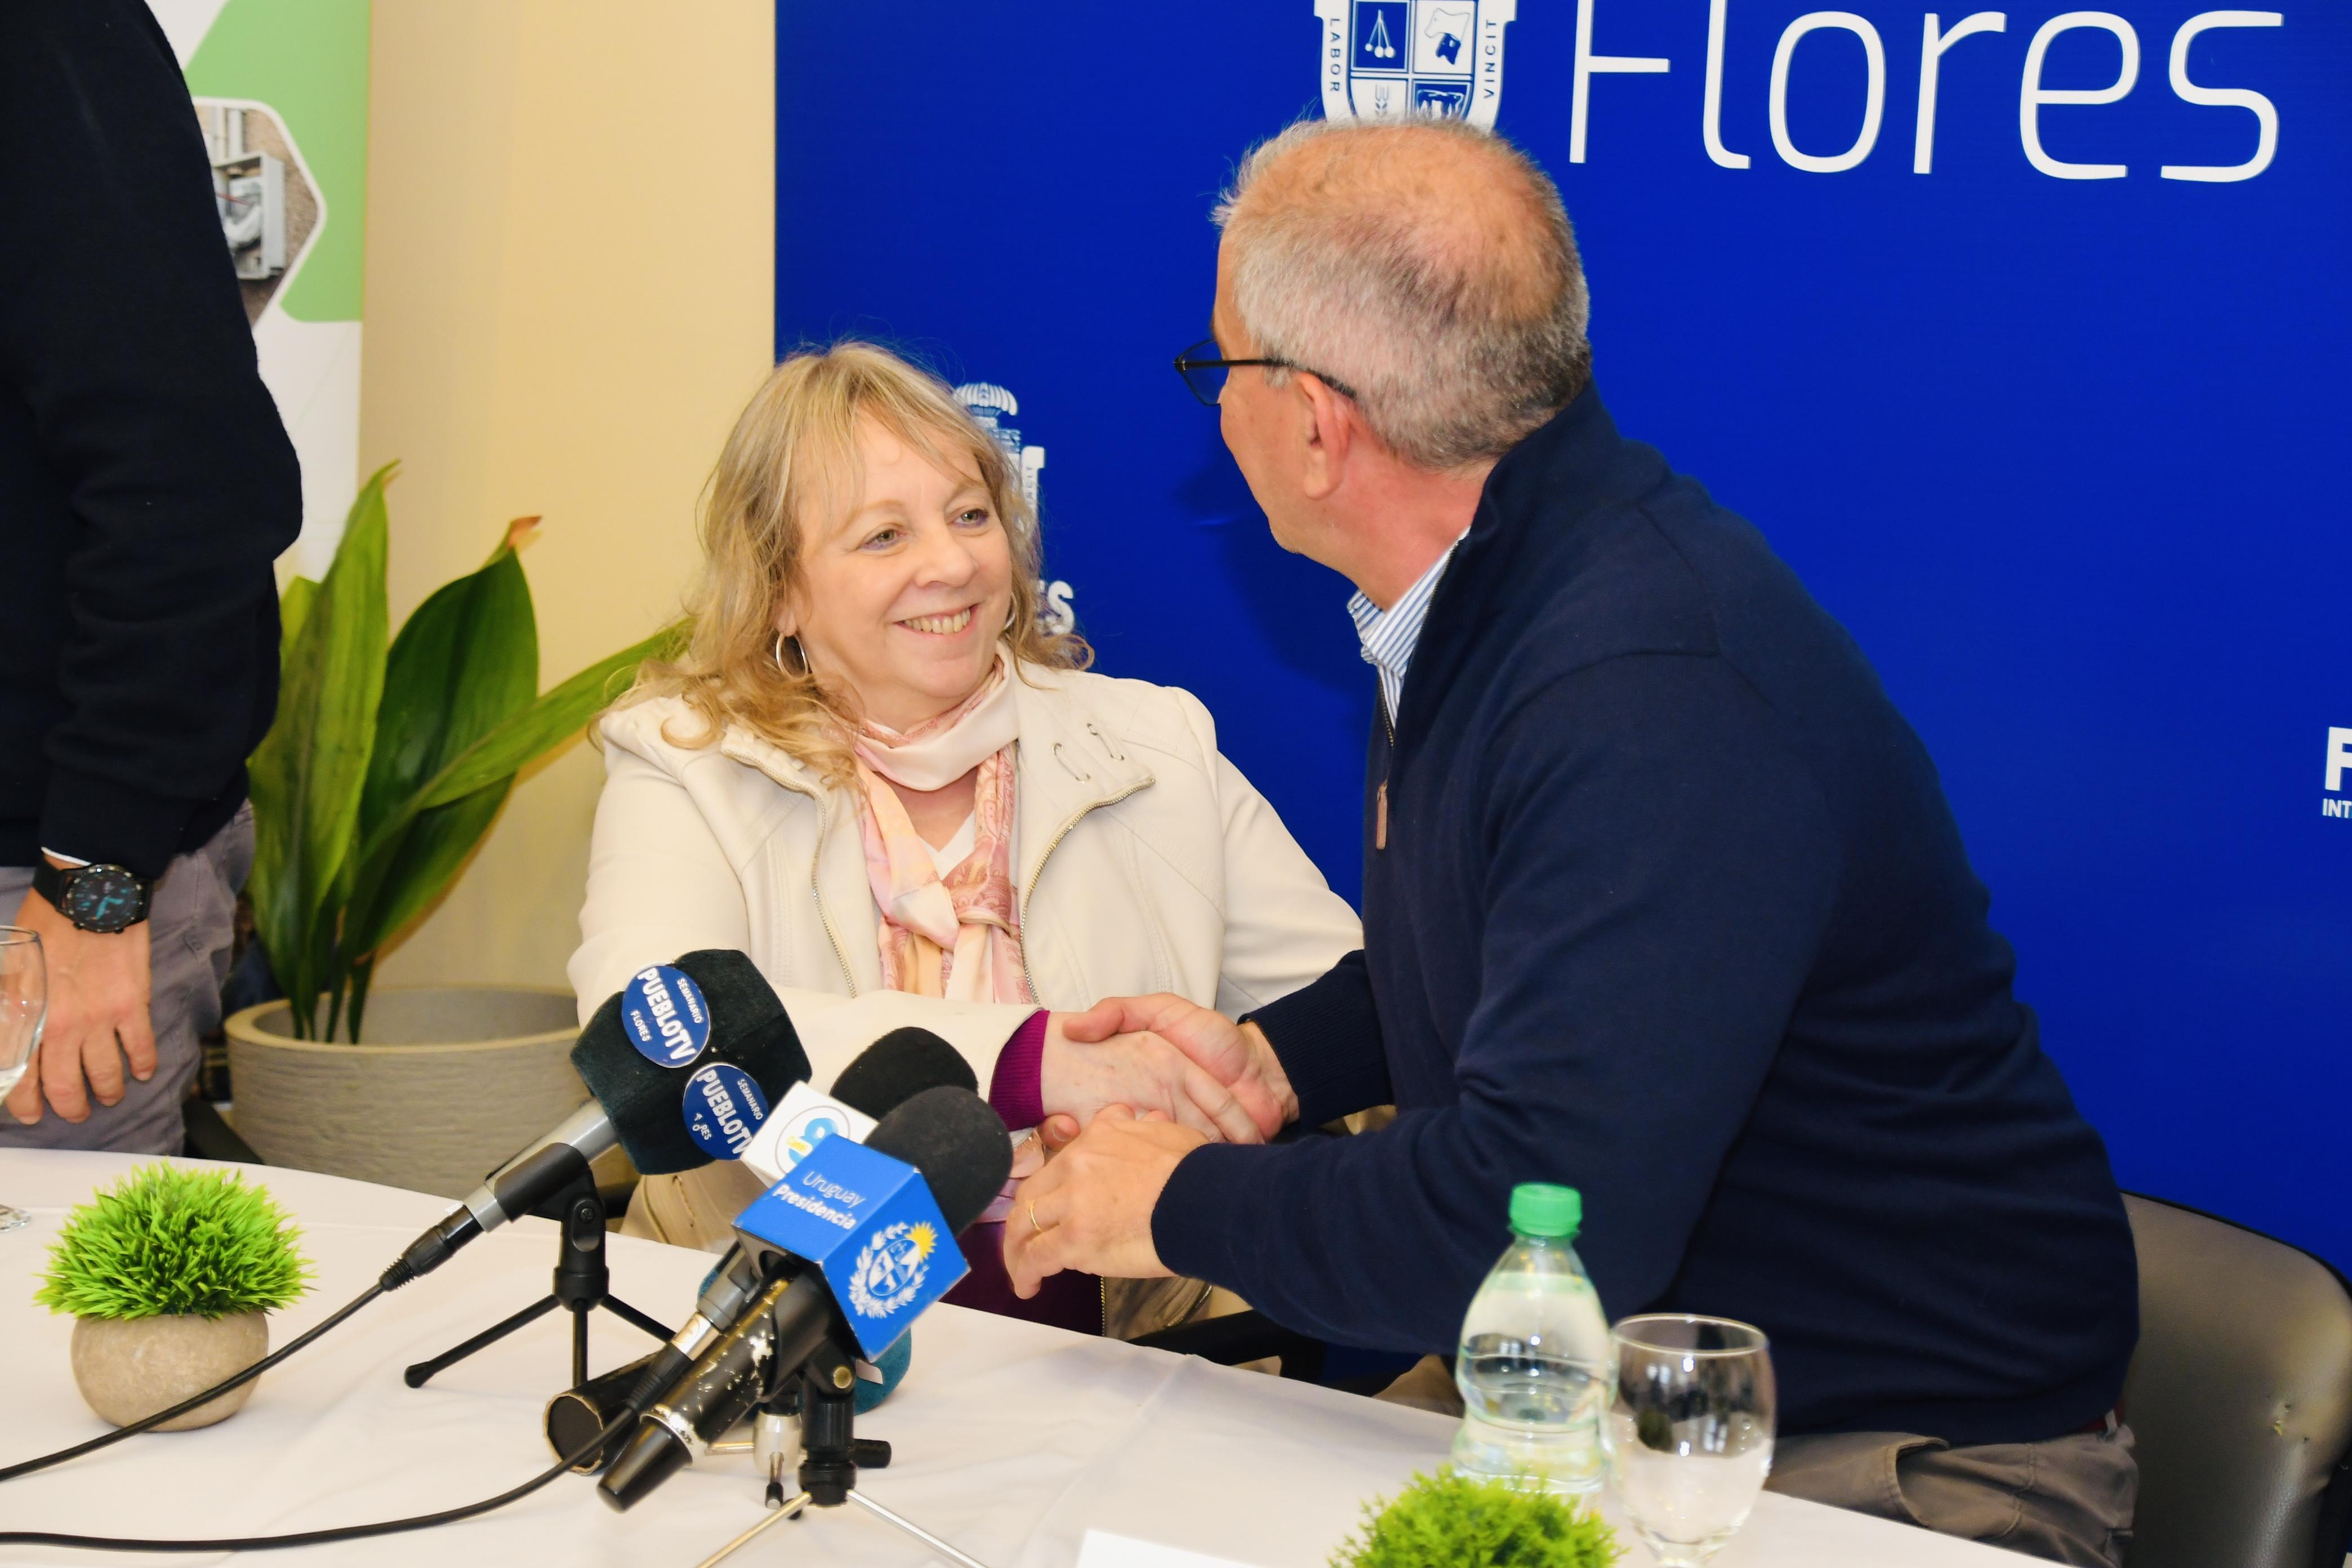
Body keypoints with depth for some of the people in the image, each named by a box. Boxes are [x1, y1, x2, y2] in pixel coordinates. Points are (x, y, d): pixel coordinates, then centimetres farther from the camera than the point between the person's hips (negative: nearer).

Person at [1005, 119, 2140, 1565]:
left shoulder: (1658, 698, -29)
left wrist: (1188, 1205, -17)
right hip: (1622, 1389, 9)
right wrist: (1274, 1058, 6)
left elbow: (1538, 1216, -33)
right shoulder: (1474, 603, 4)